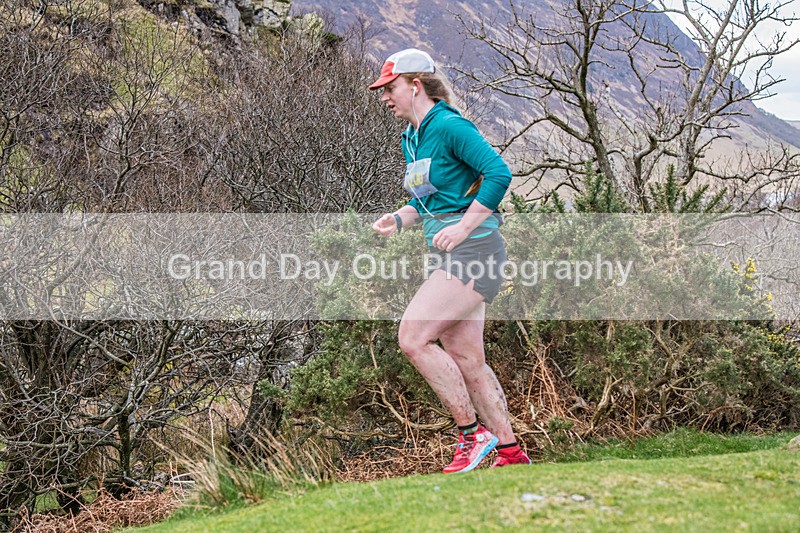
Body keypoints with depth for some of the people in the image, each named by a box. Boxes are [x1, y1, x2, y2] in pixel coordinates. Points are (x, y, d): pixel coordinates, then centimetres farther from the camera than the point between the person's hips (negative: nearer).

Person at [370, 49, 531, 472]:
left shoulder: (449, 126, -12)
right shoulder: (410, 139, 17)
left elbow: (499, 174, -20)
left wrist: (463, 228, -20)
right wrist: (399, 218, 7)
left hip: (473, 248, -10)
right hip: (449, 257, 10)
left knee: (412, 338, -16)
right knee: (465, 359, 8)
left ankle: (473, 433, -6)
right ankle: (511, 453, 16)